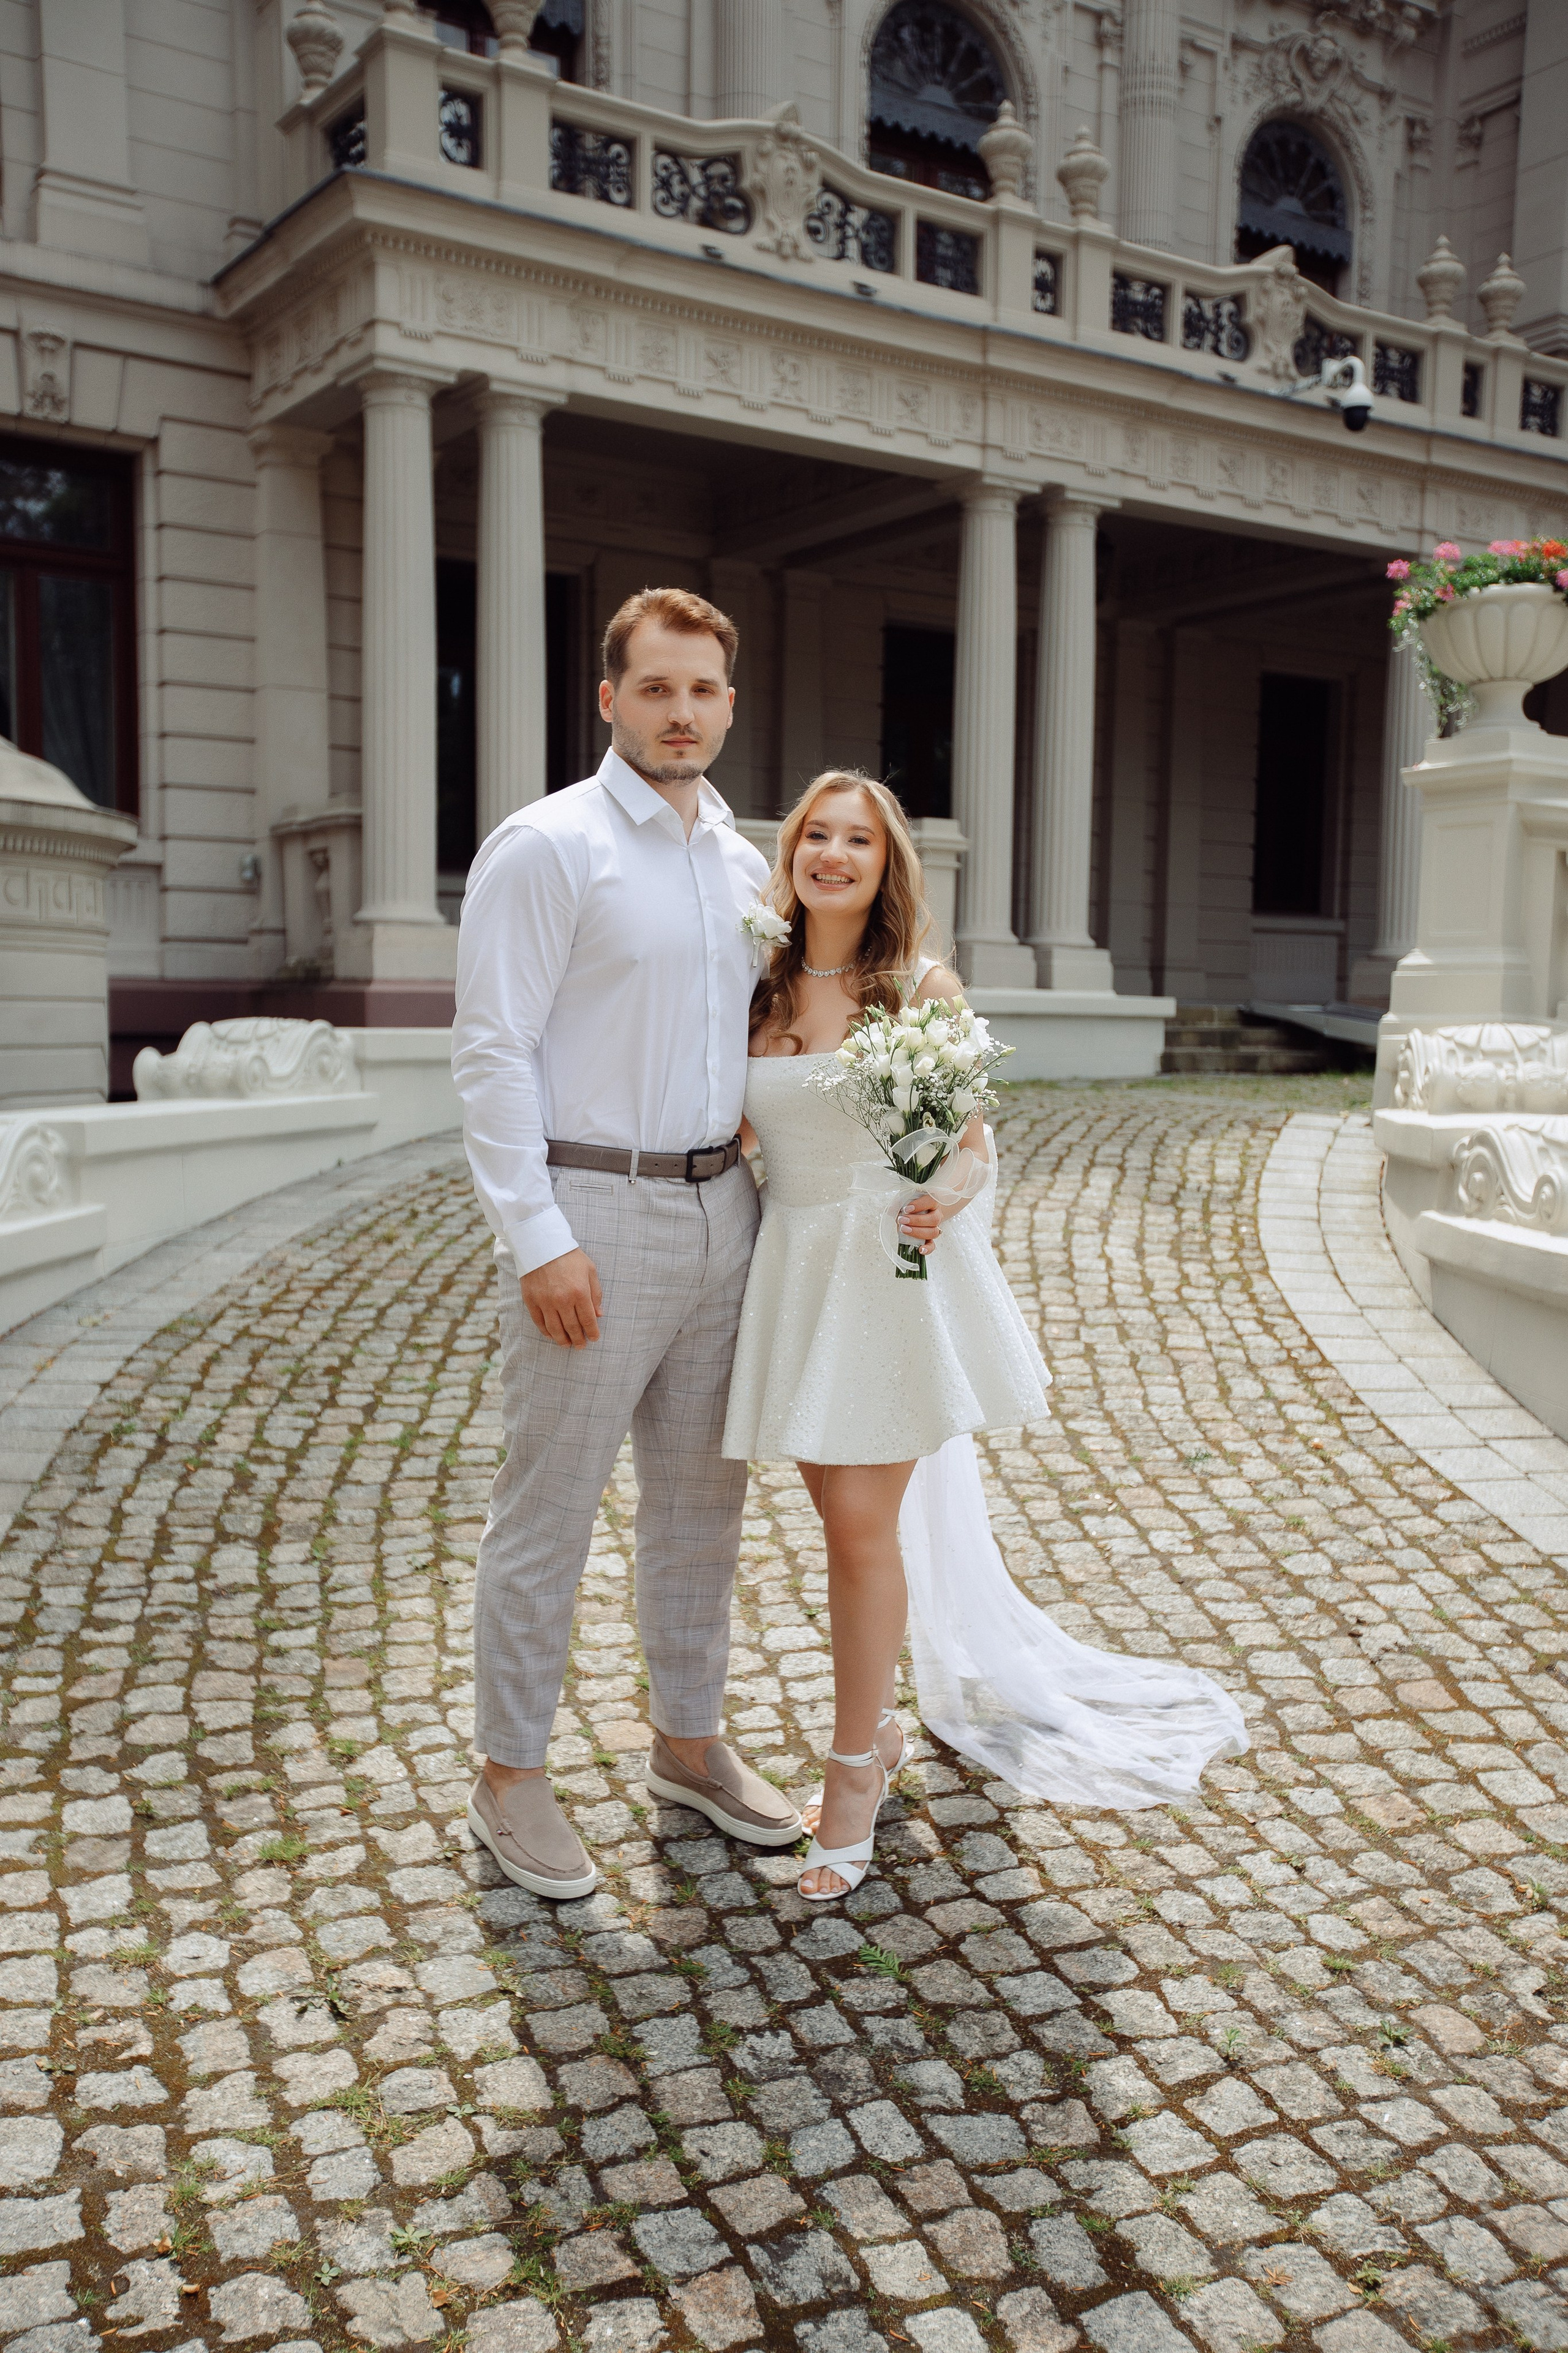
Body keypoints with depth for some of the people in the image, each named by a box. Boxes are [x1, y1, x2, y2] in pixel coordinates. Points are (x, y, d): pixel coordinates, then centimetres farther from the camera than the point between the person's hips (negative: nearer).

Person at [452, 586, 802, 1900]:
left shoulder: (744, 864, 13)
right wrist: (538, 1238, -18)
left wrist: (768, 1190, 11)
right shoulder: (547, 847, -8)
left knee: (702, 1498, 15)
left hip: (721, 1211, 7)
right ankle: (510, 1779, 20)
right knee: (548, 1509, 3)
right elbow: (493, 1053, -12)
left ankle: (688, 1743, 32)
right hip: (595, 1213, -7)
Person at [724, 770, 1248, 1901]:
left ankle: (852, 1773, 12)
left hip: (897, 1274, -4)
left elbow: (976, 1149, -3)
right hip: (796, 1273, 4)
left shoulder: (926, 987, -4)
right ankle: (877, 1727, 33)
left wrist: (944, 1201, -22)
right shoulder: (760, 991, 5)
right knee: (846, 1519, 13)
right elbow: (739, 1134, 12)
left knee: (864, 1523, -4)